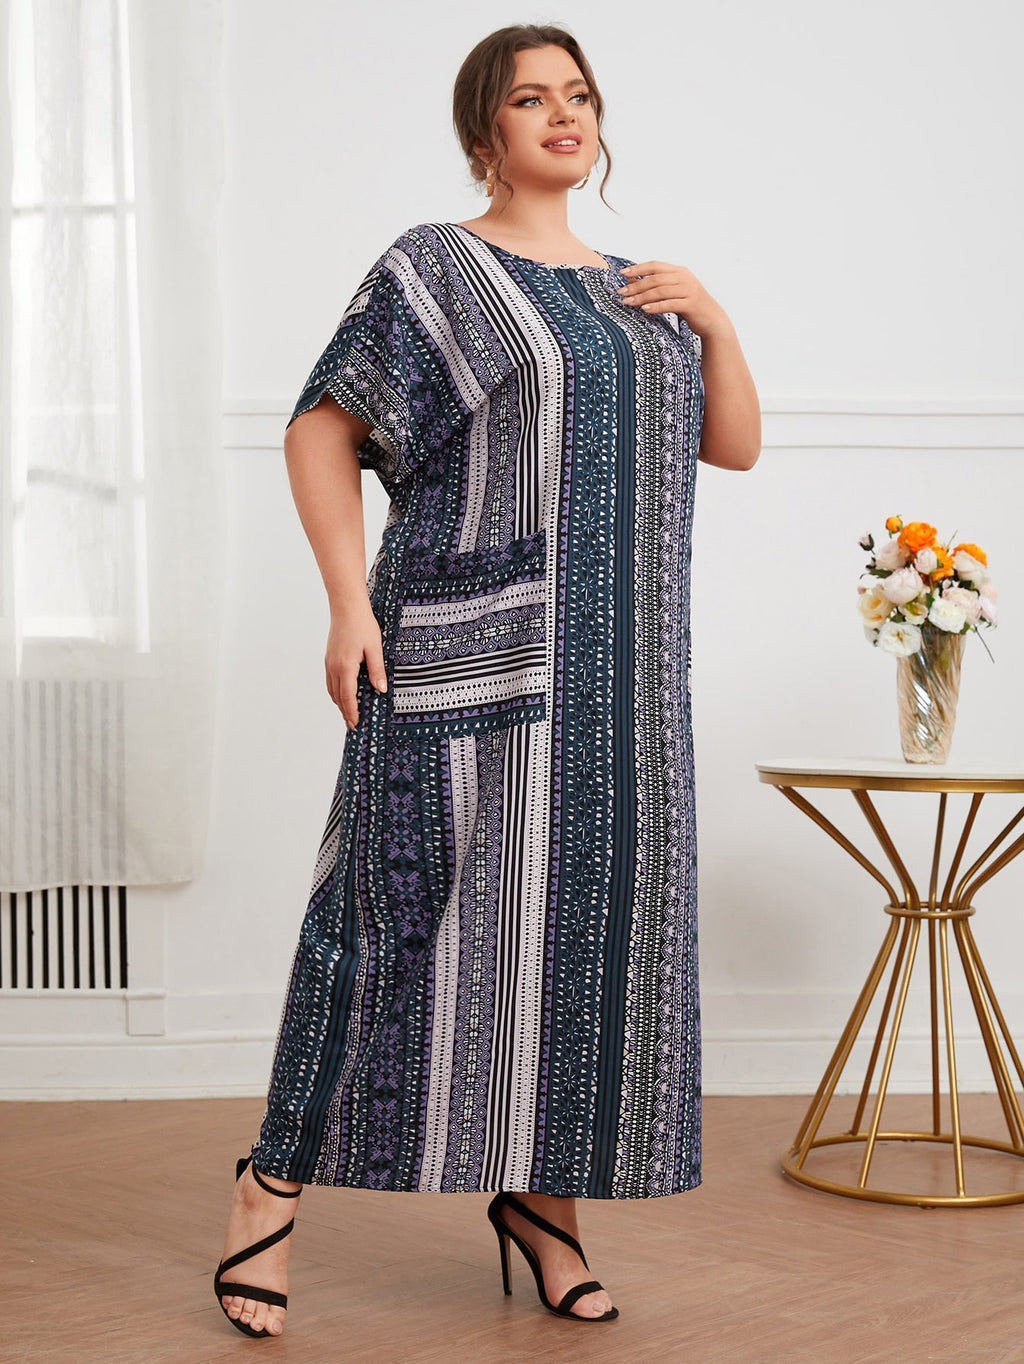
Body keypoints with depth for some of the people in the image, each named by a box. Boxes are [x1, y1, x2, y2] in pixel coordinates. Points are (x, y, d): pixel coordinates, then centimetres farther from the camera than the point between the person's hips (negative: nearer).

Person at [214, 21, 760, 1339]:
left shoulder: (626, 294, 18)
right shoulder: (434, 266, 0)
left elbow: (737, 443, 17)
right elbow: (318, 432, -4)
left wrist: (712, 318, 1)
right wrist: (350, 601, -14)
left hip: (609, 675, 6)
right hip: (475, 653, -6)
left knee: (590, 911, 5)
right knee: (420, 905, -7)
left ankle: (541, 1193, 16)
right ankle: (275, 1176, 7)